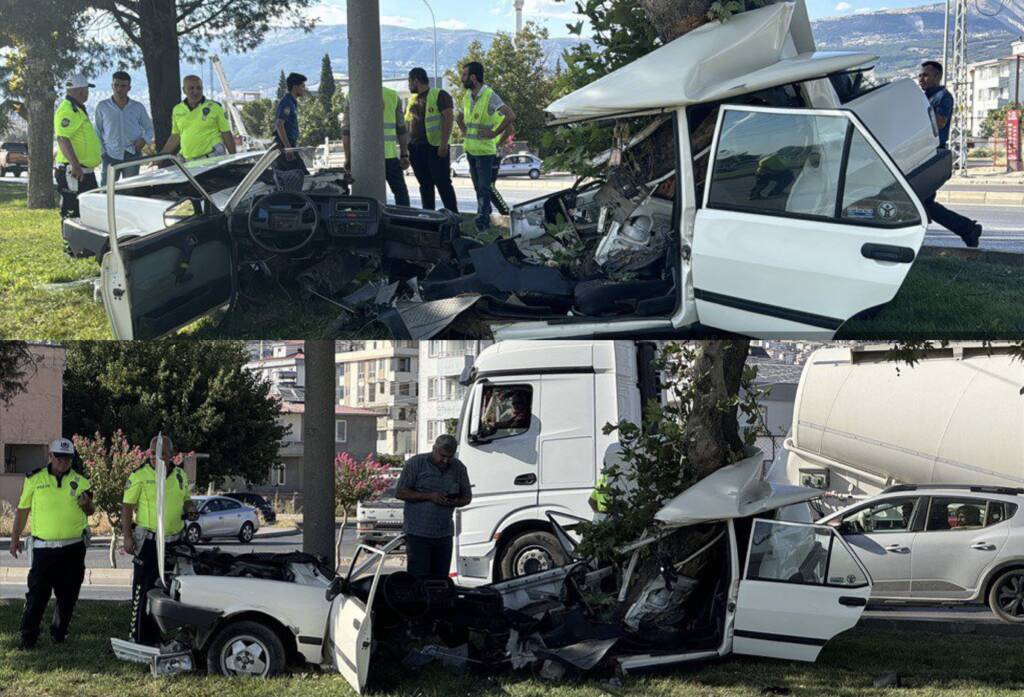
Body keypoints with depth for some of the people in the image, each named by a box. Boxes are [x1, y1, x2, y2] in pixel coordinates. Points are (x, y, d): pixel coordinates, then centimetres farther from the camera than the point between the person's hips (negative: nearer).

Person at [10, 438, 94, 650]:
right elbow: (22, 510, 11)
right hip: (44, 547, -2)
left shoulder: (80, 482, 6)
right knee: (37, 594, -6)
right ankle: (28, 636, 1)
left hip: (74, 548, 2)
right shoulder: (34, 480, 3)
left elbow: (90, 511, 11)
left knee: (68, 595, 8)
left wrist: (87, 504, -13)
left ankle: (59, 633, 22)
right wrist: (15, 537, 11)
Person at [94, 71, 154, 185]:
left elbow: (149, 128, 16)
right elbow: (97, 131, 10)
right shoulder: (102, 107, 5)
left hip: (132, 155, 1)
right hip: (110, 155, -1)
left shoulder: (138, 107, 7)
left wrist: (144, 139, -5)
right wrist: (102, 151, -1)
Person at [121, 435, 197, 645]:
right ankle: (139, 637, -3)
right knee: (144, 589, -7)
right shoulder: (140, 476, -6)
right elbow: (127, 507, -7)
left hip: (174, 541, 6)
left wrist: (190, 509, -1)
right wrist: (127, 537, -14)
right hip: (148, 540, -6)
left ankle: (160, 635, 24)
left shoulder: (180, 476, 10)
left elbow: (186, 499, 23)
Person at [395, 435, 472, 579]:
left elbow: (467, 497, 15)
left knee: (441, 578, 5)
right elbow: (400, 493, -5)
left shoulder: (459, 468, 8)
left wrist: (454, 502, -9)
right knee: (419, 578, -9)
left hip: (444, 534, 4)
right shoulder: (416, 463, -3)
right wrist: (429, 496, -16)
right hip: (418, 533, -4)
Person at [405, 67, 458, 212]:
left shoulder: (439, 95, -5)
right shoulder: (412, 99, 19)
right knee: (425, 185, 9)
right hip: (416, 148, 7)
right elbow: (408, 123, 23)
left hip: (435, 147, -7)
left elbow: (449, 118, -13)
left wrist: (444, 144, -20)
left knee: (443, 183, -9)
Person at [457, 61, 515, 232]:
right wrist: (465, 132, 14)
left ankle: (482, 221, -8)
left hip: (485, 150, -8)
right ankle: (486, 217, 25)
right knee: (478, 187, 15)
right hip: (470, 149, 8)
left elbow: (510, 116, -23)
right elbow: (460, 117, 30)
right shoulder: (467, 97, 11)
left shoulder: (490, 96, -13)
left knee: (484, 187, -8)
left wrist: (494, 133, -18)